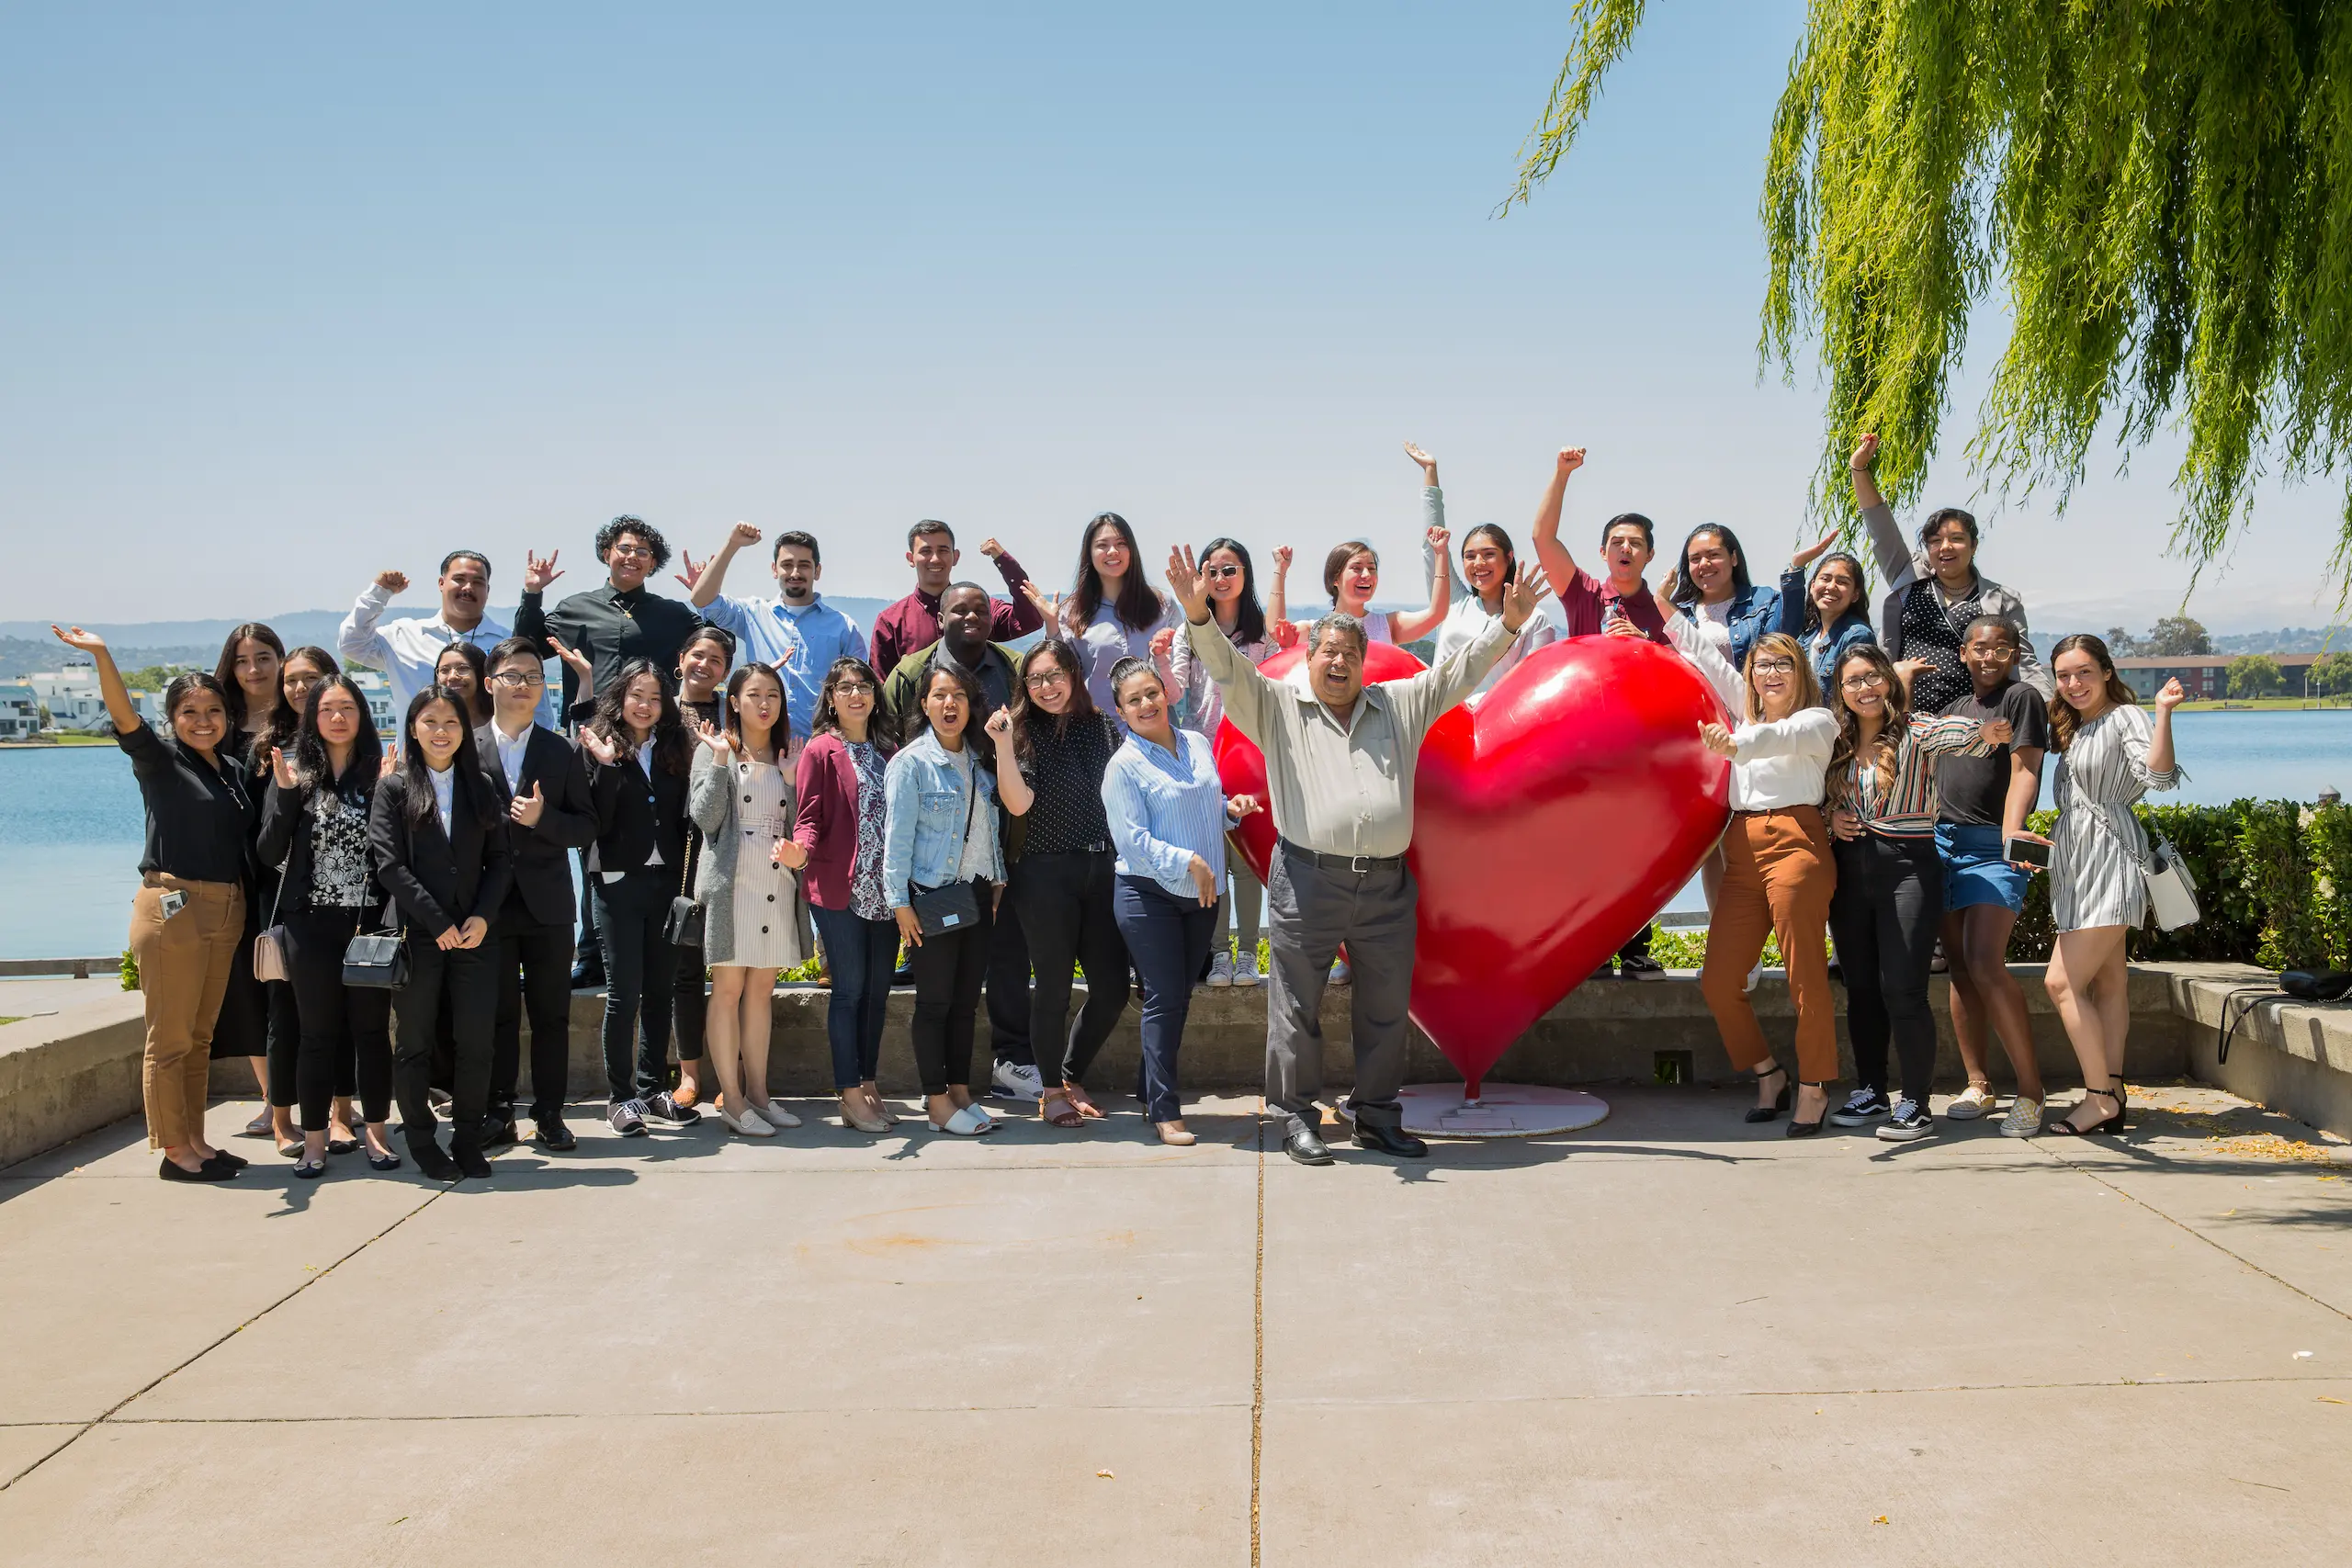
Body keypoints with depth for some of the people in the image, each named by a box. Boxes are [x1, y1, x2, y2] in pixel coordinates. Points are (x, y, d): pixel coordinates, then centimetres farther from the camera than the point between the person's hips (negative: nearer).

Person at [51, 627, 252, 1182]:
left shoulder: (234, 770, 13)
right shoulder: (160, 761, -5)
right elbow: (125, 717, -23)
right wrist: (102, 656, -37)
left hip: (226, 909, 7)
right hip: (173, 906, -6)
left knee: (200, 1036, 14)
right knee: (170, 1038, 0)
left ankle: (195, 1142, 22)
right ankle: (174, 1151, 6)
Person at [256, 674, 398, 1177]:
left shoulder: (378, 773, 2)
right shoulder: (295, 772, 2)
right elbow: (270, 854, -3)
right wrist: (285, 795, -16)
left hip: (370, 922, 0)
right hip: (312, 923, 0)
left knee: (372, 1029, 6)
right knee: (318, 1034, 5)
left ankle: (375, 1131, 18)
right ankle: (315, 1138, 14)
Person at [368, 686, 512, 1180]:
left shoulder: (480, 788, 11)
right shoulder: (393, 788, 3)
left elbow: (499, 861, 9)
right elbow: (389, 865, -5)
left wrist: (482, 917, -7)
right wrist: (438, 922, -11)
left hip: (472, 934, 2)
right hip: (416, 934, -2)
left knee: (476, 1041, -2)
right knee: (415, 1043, 4)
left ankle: (467, 1139, 10)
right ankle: (422, 1143, 16)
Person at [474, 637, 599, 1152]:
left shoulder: (561, 751, 7)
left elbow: (587, 827, 4)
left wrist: (543, 818, -14)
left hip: (547, 903, 1)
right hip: (490, 905, -1)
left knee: (552, 1014, 3)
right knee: (497, 1014, 5)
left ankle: (549, 1115, 11)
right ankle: (499, 1113, 14)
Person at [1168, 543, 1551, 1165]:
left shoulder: (1400, 704, 16)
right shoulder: (1277, 706, 7)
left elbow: (1461, 671, 15)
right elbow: (1228, 669, -5)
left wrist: (1508, 624, 6)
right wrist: (1198, 616, -21)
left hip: (1386, 885, 3)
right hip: (1308, 880, -3)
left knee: (1386, 1007, 10)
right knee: (1298, 1005, 2)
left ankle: (1377, 1116, 23)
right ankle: (1296, 1117, 14)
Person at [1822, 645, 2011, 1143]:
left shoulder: (1916, 731, -5)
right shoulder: (1838, 743, 9)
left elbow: (1955, 735, -27)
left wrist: (1984, 735, -50)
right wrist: (1829, 818, 0)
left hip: (1908, 864, -5)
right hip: (1850, 869, 5)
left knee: (1901, 988, -9)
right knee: (1859, 986, 10)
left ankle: (1915, 1104, -1)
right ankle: (1869, 1093, 22)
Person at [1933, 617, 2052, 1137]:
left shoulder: (2021, 698, 0)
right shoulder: (1952, 710, 21)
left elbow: (2024, 772, -9)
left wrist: (2010, 837, -22)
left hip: (1991, 846, -7)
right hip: (1943, 841, 7)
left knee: (1985, 964, -18)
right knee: (1959, 966, 6)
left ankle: (2030, 1089, -9)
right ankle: (1977, 1086, 12)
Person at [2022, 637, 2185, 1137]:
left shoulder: (2125, 717, -8)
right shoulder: (2072, 729, 19)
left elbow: (2159, 775, -25)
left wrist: (2163, 713, -35)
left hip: (2109, 859, -9)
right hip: (2078, 865, 9)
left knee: (2062, 982, -14)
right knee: (2107, 981, 10)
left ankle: (2100, 1097, -9)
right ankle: (2111, 1098, 12)